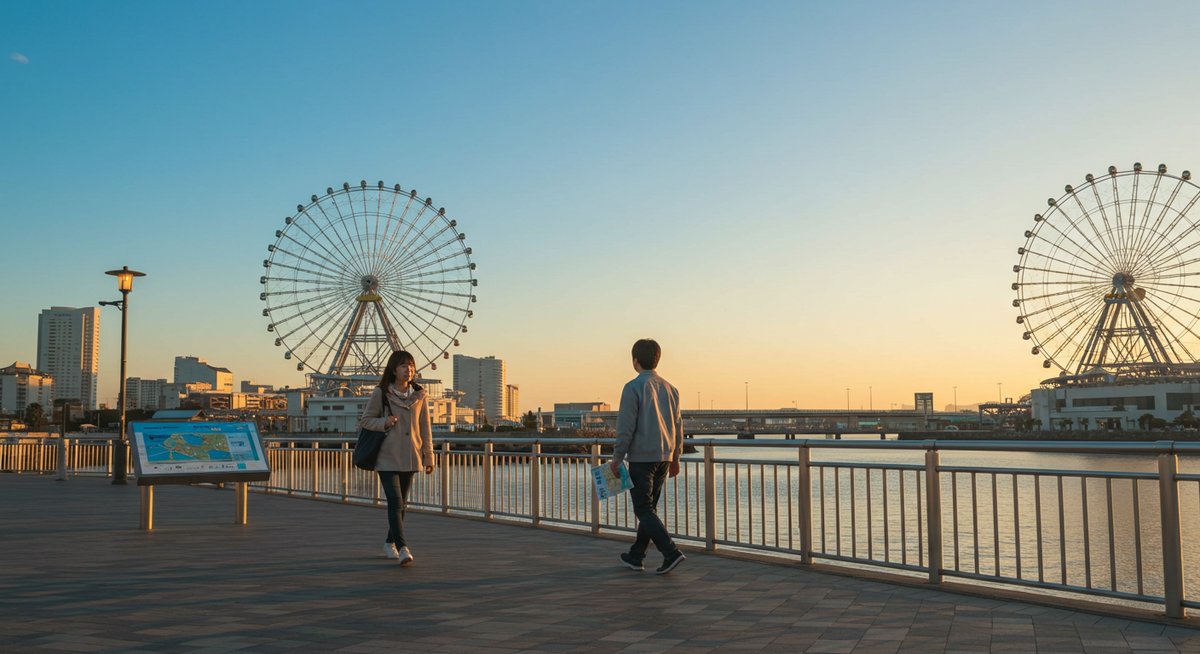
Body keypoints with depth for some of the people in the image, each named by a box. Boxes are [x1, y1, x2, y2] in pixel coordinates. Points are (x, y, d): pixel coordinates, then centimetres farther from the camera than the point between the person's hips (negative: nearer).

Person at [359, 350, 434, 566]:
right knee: (395, 502, -14)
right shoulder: (381, 393, -5)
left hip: (410, 458, 4)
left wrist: (429, 456, 6)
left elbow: (425, 428, 7)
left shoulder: (419, 394, 4)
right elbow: (365, 420, 2)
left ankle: (390, 543, 29)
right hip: (387, 458, -4)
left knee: (402, 503, 13)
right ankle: (403, 548, -16)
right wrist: (384, 422, -17)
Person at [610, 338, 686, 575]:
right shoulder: (670, 389, 10)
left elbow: (626, 426, -14)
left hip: (641, 457, -7)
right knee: (649, 507, 14)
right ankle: (636, 556, 22)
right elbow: (678, 426, 13)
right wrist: (675, 458, 21)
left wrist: (617, 458, -7)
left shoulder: (633, 388, -10)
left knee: (644, 509, -2)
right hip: (664, 457, 7)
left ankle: (671, 552, -14)